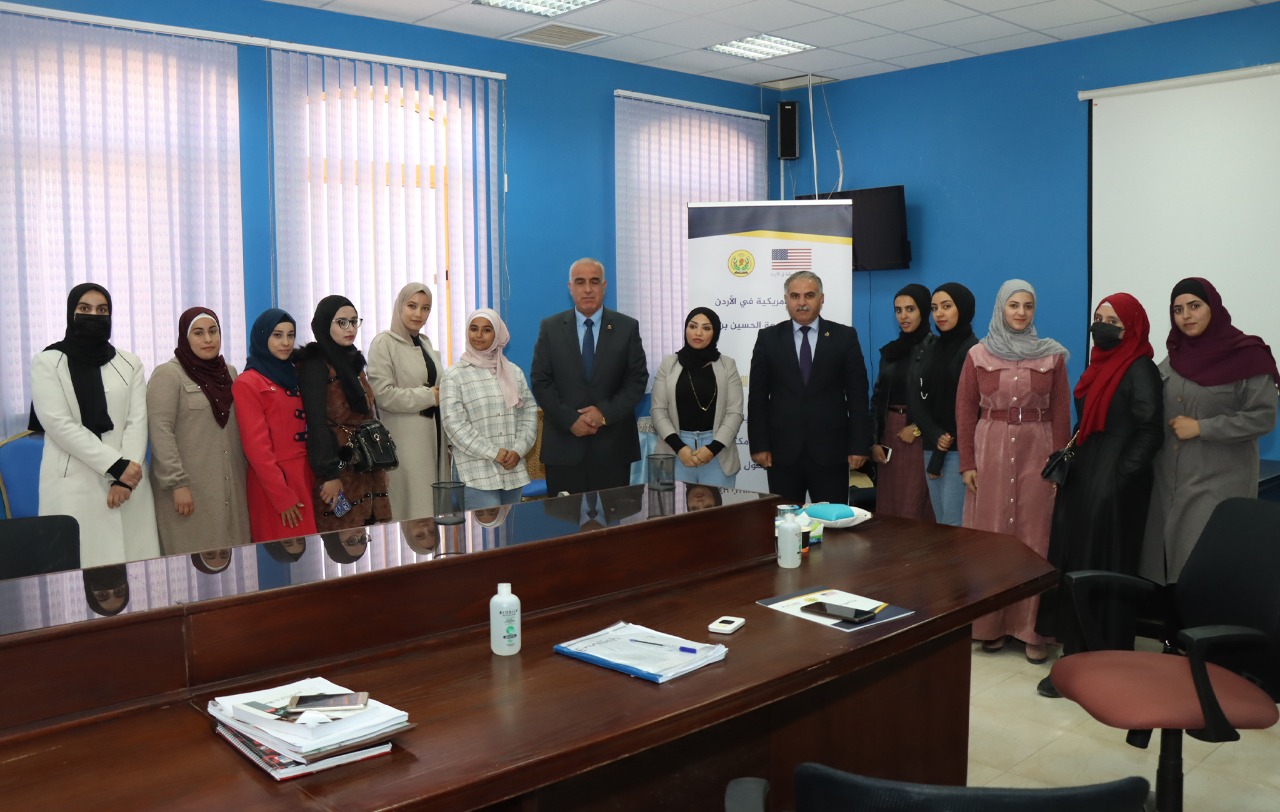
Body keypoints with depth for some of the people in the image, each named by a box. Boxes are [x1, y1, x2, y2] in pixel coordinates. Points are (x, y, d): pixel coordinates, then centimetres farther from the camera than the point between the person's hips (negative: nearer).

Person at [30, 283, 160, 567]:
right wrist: (116, 465, -14)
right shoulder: (47, 363, 2)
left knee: (134, 566, 0)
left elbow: (137, 421, 3)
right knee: (82, 566, -6)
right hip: (74, 482, -2)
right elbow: (58, 424, -8)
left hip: (128, 479, 3)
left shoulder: (129, 363, 11)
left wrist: (124, 476, -11)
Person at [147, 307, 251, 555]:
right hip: (189, 488, -5)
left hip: (230, 486, 5)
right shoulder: (168, 374, -4)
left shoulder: (228, 373, 15)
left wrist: (245, 473, 12)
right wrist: (177, 483, -17)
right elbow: (161, 433, -11)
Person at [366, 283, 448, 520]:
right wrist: (428, 396, -11)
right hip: (404, 442, -7)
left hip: (433, 435, 7)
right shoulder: (384, 343, -7)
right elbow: (383, 394, -17)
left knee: (434, 504, 7)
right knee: (411, 507, -5)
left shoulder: (425, 342, 15)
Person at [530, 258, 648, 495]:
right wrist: (570, 420, -10)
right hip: (563, 444, 0)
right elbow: (540, 381, 2)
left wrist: (606, 412, -11)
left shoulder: (627, 327, 5)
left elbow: (638, 378, 2)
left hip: (613, 447, 0)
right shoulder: (550, 328, 6)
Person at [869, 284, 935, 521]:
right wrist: (874, 440, 5)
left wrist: (919, 427, -12)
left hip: (920, 436, -5)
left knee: (916, 508, -5)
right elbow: (877, 397, 12)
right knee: (888, 506, 6)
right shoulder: (890, 351, 12)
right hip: (889, 433, 5)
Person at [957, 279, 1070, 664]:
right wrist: (967, 463, -2)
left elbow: (1061, 413, 2)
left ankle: (1032, 627, 10)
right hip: (990, 449, 0)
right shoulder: (978, 355, 2)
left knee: (1035, 536, 2)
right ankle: (990, 623, 14)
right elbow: (965, 411, 2)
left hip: (1036, 451, 0)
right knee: (989, 535, 4)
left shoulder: (1052, 355, 3)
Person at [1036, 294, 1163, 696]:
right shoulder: (1099, 365, 14)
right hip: (1082, 479, 8)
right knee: (1073, 563, 11)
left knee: (1101, 569, -3)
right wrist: (1066, 462, 9)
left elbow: (1150, 432, -16)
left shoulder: (1140, 370, -11)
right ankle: (1078, 652, 22)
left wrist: (1120, 478, -20)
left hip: (1113, 485, -8)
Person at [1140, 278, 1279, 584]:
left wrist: (1200, 428, -15)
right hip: (1168, 479, 6)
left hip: (1219, 481, -5)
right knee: (1165, 554, 6)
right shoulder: (1173, 357, 9)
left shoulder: (1247, 356, -9)